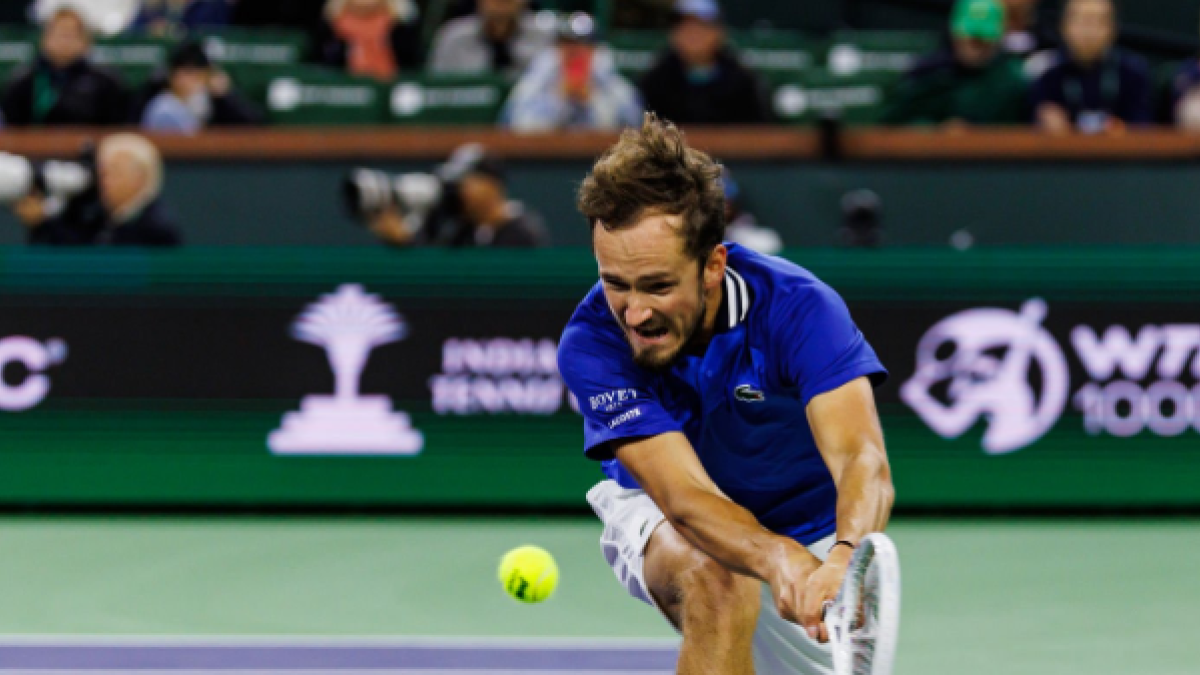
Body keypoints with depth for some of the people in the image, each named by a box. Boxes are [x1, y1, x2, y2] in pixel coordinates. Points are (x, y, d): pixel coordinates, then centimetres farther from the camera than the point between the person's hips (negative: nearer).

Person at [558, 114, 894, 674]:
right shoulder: (591, 344, -30)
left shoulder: (797, 306, -30)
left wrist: (843, 559, -65)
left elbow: (862, 461, -42)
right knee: (715, 579, -36)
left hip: (809, 528, 2)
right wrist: (780, 560, -61)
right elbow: (684, 494, -39)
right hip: (662, 520, -2)